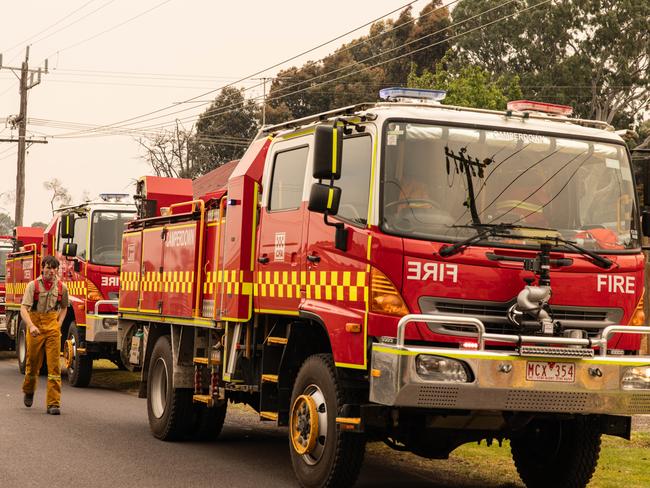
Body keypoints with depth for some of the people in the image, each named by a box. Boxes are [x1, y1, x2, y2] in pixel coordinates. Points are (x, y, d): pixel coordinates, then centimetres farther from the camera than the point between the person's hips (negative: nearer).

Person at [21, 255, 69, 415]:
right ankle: (28, 391, 41)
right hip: (36, 328, -1)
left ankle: (54, 403, -7)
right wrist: (31, 326, -31)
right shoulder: (33, 285, -7)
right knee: (33, 363, 12)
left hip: (53, 329, 1)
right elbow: (24, 308, -16)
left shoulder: (62, 287, 2)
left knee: (54, 366, -7)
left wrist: (58, 324, 6)